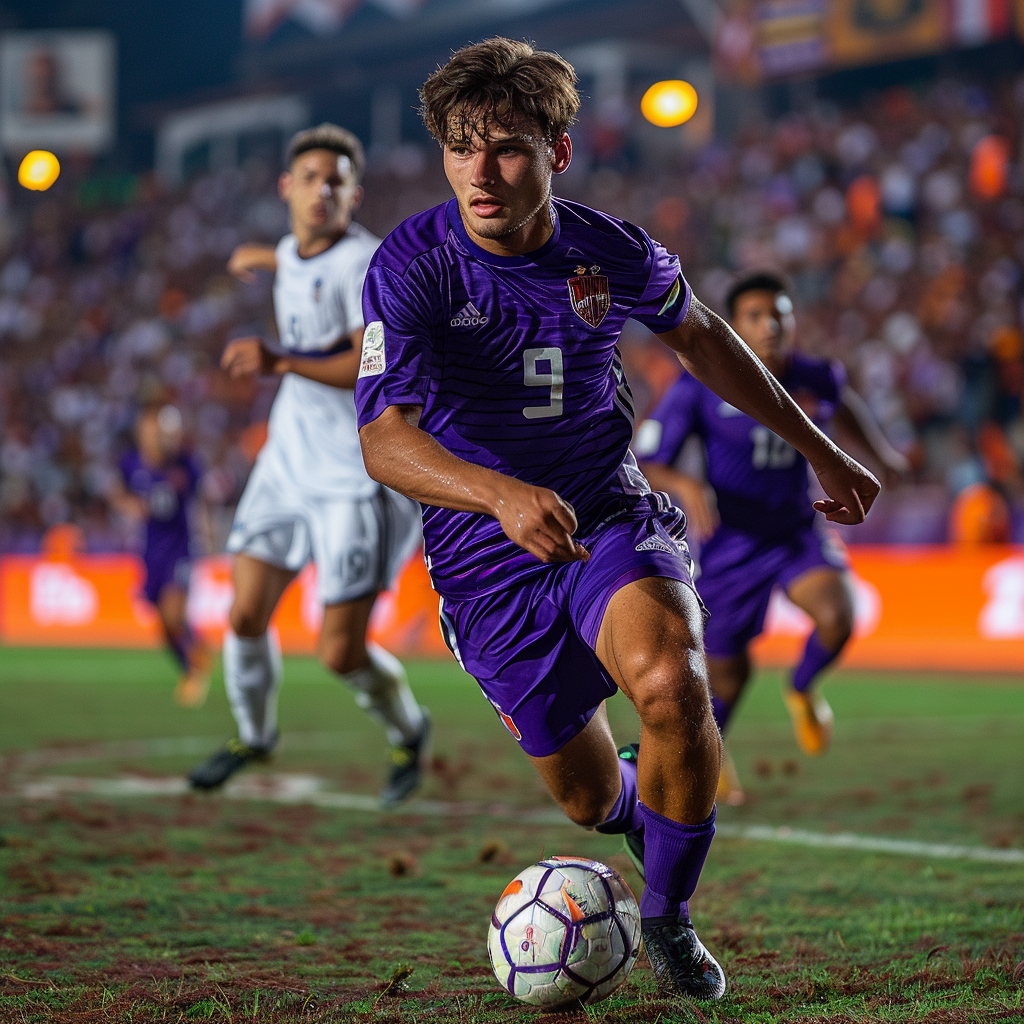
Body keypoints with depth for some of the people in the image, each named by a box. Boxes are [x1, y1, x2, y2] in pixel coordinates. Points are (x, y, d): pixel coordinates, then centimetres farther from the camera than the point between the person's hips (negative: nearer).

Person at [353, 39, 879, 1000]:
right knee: (588, 797, 10)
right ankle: (654, 817, 51)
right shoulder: (411, 264, -18)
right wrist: (505, 495, -49)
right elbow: (384, 440, -30)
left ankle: (667, 915, -6)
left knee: (670, 683, -31)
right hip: (485, 560, 0)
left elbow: (698, 334, 14)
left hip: (610, 519, 1)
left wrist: (817, 448, 19)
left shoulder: (608, 251, -8)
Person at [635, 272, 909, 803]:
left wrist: (883, 452, 19)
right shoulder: (700, 387, -17)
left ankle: (801, 690, 8)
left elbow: (843, 400, 18)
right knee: (729, 669, 8)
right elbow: (641, 465, -17)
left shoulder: (816, 378, -8)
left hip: (799, 531, 2)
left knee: (836, 616, -27)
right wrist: (685, 485, -36)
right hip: (730, 541, -2)